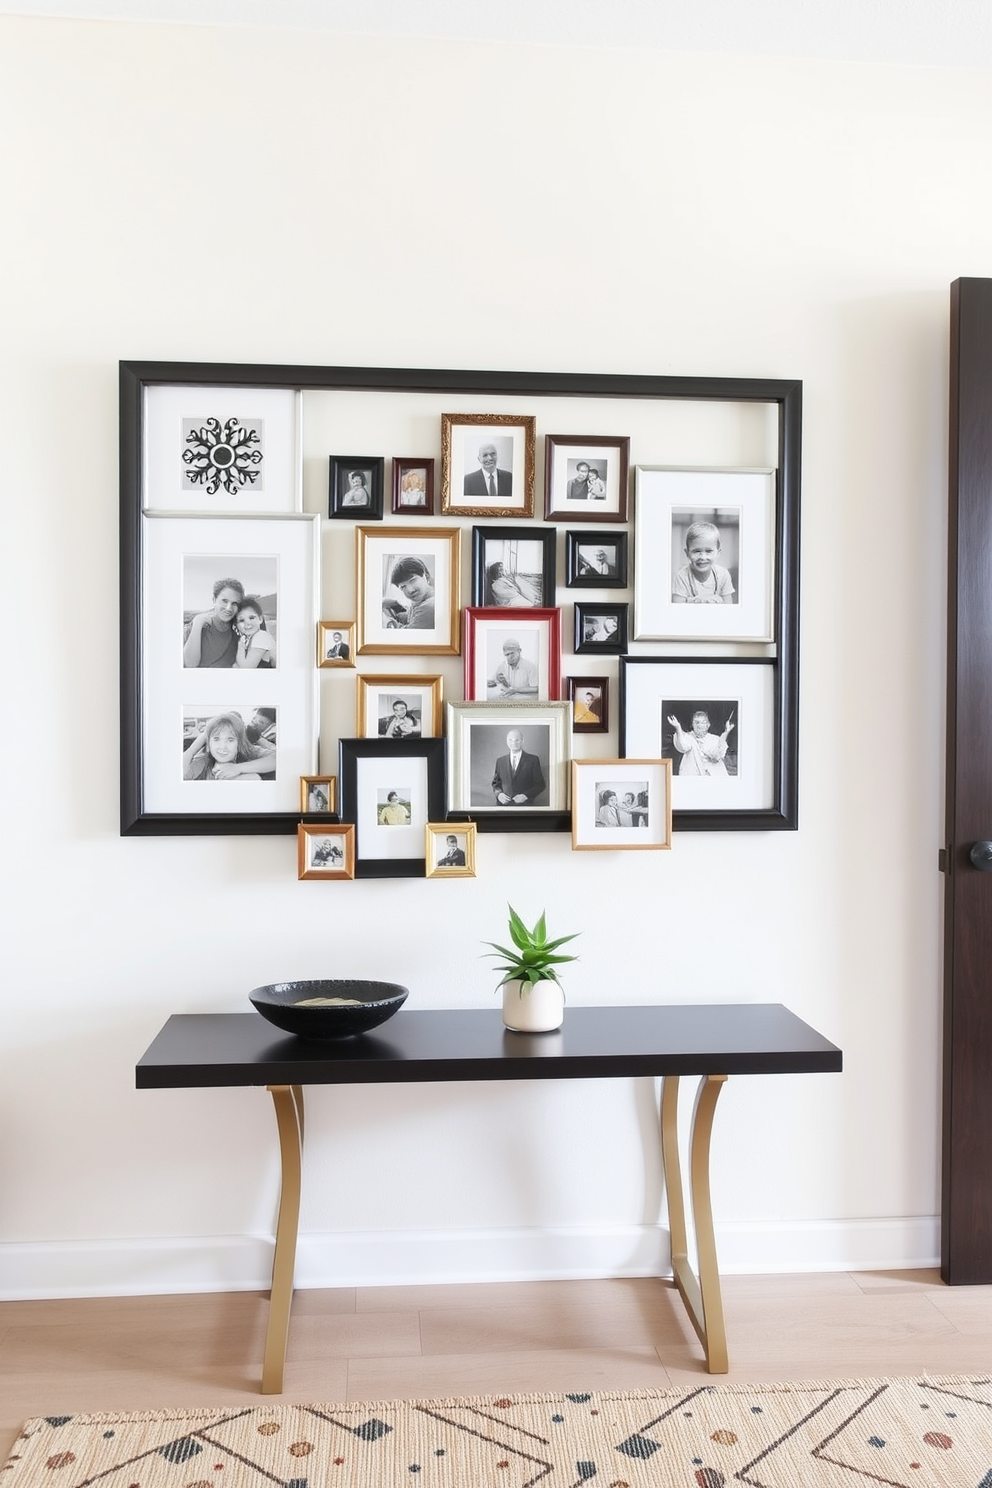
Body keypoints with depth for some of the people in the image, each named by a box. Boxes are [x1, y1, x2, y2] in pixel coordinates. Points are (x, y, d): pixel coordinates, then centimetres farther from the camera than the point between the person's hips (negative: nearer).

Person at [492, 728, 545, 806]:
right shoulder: (500, 761, 12)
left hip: (524, 805, -3)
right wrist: (498, 793, -3)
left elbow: (540, 785, 2)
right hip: (504, 804, 3)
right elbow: (496, 783, 18)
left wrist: (526, 796, -12)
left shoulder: (533, 760, 3)